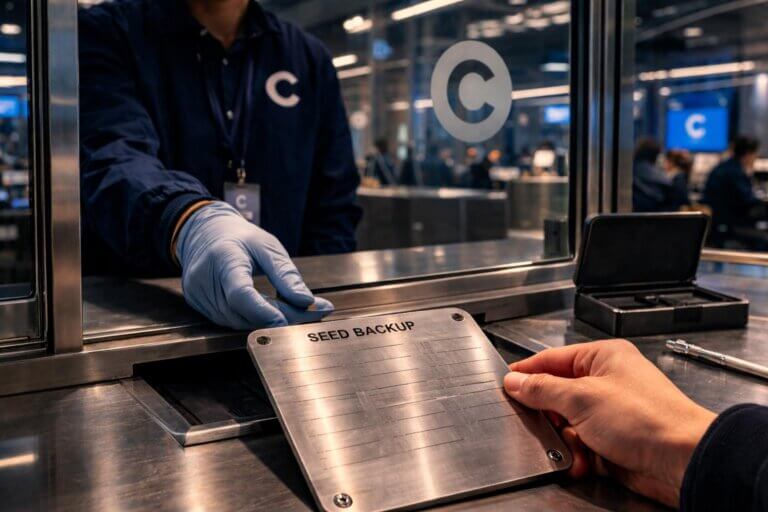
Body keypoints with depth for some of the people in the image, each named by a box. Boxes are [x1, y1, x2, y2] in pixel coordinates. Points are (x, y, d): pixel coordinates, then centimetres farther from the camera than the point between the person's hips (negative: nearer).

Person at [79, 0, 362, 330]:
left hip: (279, 308, 2)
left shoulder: (309, 57, 13)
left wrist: (317, 300, -6)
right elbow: (112, 158, -15)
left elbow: (334, 203, 10)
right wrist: (191, 223, -34)